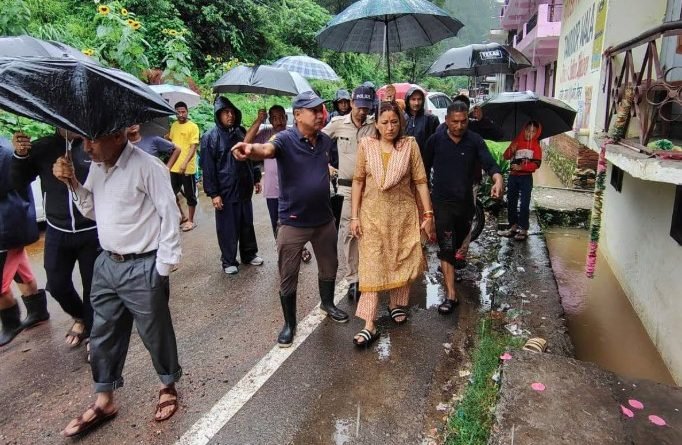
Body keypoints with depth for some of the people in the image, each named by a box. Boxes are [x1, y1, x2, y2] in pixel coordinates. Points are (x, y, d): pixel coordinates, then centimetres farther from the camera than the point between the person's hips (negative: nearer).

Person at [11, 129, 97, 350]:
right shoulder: (41, 147, -1)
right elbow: (18, 184, 2)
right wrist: (19, 156, -14)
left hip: (93, 232, -3)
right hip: (57, 233, 4)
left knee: (93, 286, 8)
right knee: (57, 285, 14)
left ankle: (92, 332, 31)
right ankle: (80, 317, 44)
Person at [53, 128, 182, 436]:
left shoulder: (147, 166, -18)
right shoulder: (96, 167, 7)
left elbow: (169, 215, -16)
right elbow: (91, 210, 17)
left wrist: (163, 267, -15)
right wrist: (73, 183, 0)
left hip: (142, 268, -7)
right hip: (107, 264, 8)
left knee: (155, 333, 9)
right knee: (103, 334, 17)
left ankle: (168, 387, 34)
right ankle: (104, 401, 35)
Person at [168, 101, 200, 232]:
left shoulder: (193, 127, -9)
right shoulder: (174, 125, 10)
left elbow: (193, 147, -16)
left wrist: (185, 163, -26)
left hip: (187, 168, -7)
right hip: (174, 167, 7)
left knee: (190, 195, 4)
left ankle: (191, 221, 18)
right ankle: (182, 216, 32)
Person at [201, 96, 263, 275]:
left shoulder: (241, 132, 8)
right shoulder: (210, 138, -7)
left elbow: (251, 157, 17)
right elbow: (208, 168, -10)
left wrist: (256, 179, 14)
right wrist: (213, 193, -14)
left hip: (244, 188, 5)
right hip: (225, 191, -5)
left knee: (247, 223, 15)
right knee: (228, 227, 4)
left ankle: (249, 254, 30)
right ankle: (228, 261, 18)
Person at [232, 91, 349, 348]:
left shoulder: (326, 141, 2)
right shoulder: (286, 139, -16)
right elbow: (267, 150, -39)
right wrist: (251, 150, -59)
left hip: (324, 218, 5)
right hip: (293, 222, -5)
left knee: (329, 267, 22)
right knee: (288, 277, 6)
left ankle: (328, 304, 48)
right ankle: (289, 323, 26)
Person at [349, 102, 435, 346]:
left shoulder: (410, 145, -3)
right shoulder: (366, 145, -2)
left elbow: (420, 181, -2)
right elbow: (358, 181, 1)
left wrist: (428, 214, -6)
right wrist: (355, 216, -2)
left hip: (403, 213, 1)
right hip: (373, 213, 0)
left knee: (402, 261, 12)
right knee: (372, 266, -2)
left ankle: (397, 304, 37)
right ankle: (369, 324, 1)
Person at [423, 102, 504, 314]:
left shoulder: (475, 141, -5)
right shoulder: (435, 140, -6)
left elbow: (489, 162, -17)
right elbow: (424, 168, 4)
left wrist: (498, 179, -38)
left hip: (465, 201, 3)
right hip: (442, 201, -3)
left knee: (459, 241, 22)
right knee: (447, 247, -8)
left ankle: (448, 265, 53)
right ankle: (451, 296, -7)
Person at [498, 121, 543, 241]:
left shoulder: (536, 146, 0)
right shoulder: (516, 142, 6)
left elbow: (536, 164, -10)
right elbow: (506, 156, 3)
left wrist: (521, 167, -21)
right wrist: (511, 151, -17)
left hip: (526, 178, -3)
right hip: (513, 177, 3)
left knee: (524, 204, -4)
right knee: (511, 202, 9)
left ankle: (523, 230, 1)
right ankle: (513, 227, 20)